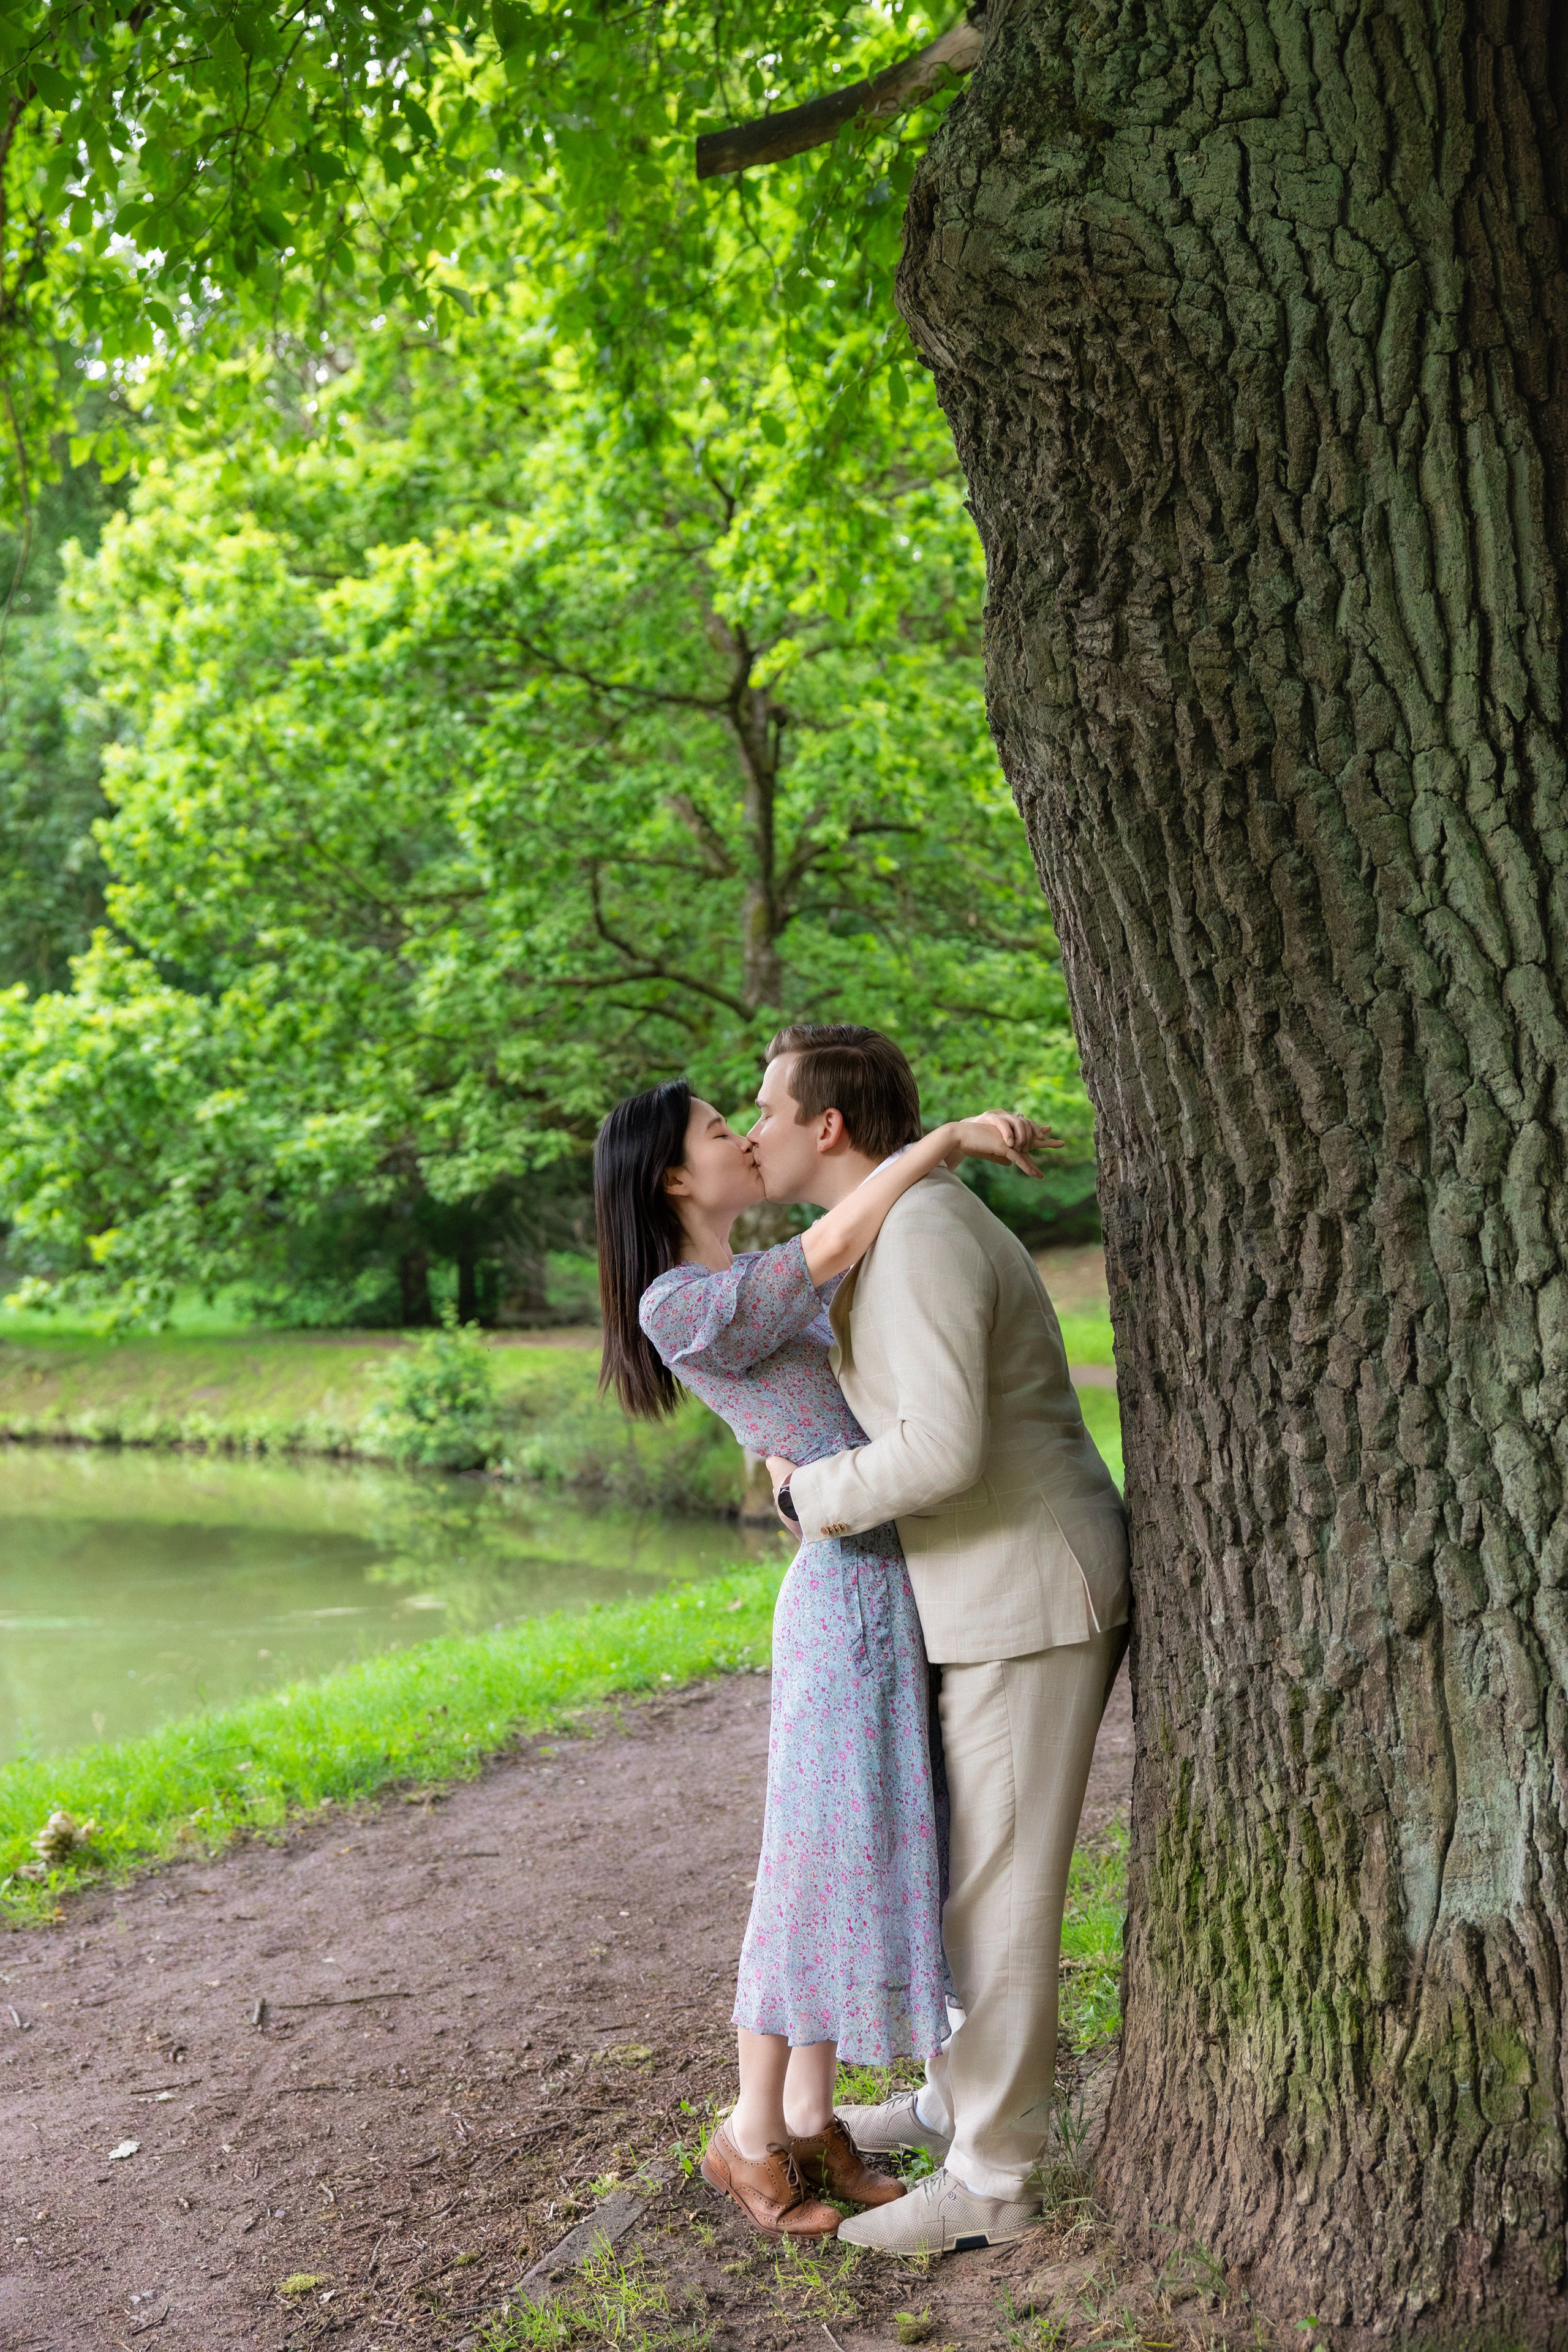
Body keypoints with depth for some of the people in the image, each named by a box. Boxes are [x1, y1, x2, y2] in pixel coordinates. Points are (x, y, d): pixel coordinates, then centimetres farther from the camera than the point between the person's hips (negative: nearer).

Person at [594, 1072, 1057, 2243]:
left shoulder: (756, 1283, 15)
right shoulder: (680, 1304, -14)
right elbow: (832, 1248, -24)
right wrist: (950, 1134, -14)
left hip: (905, 1584, 9)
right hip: (854, 1588, -9)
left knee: (878, 1851, 13)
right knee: (828, 1863, 1)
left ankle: (811, 2117, 25)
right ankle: (751, 2138, 18)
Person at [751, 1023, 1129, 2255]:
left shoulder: (922, 1239, -21)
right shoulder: (907, 1228, 13)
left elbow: (942, 1450, -30)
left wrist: (814, 1492, -13)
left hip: (1030, 1602, -10)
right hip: (1005, 1594, 10)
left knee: (999, 1888, -1)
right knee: (976, 1859, 21)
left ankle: (992, 2176, 12)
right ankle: (967, 2095, 36)